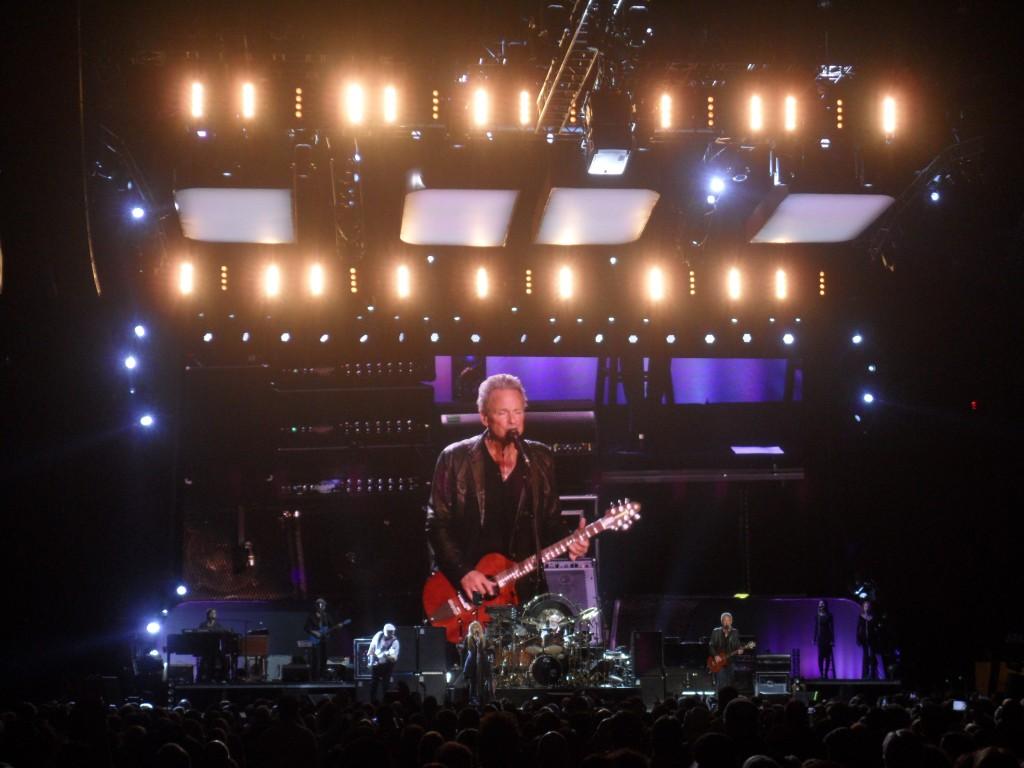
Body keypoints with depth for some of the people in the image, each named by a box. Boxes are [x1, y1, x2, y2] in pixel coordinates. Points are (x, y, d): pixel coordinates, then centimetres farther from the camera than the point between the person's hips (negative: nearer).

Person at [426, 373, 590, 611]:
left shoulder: (540, 459, 7)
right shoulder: (455, 459, -4)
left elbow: (551, 520, 14)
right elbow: (438, 525, -5)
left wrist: (568, 542, -6)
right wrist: (462, 572, -14)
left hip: (526, 589, 3)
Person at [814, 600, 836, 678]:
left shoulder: (829, 615, -1)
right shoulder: (817, 616, 5)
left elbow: (832, 627, -3)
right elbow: (816, 628, 9)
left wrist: (832, 640, -8)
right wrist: (815, 639, 6)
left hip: (828, 637, -1)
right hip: (820, 637, 1)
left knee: (828, 656, -1)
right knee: (820, 656, -4)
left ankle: (826, 673, 5)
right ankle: (821, 673, -3)